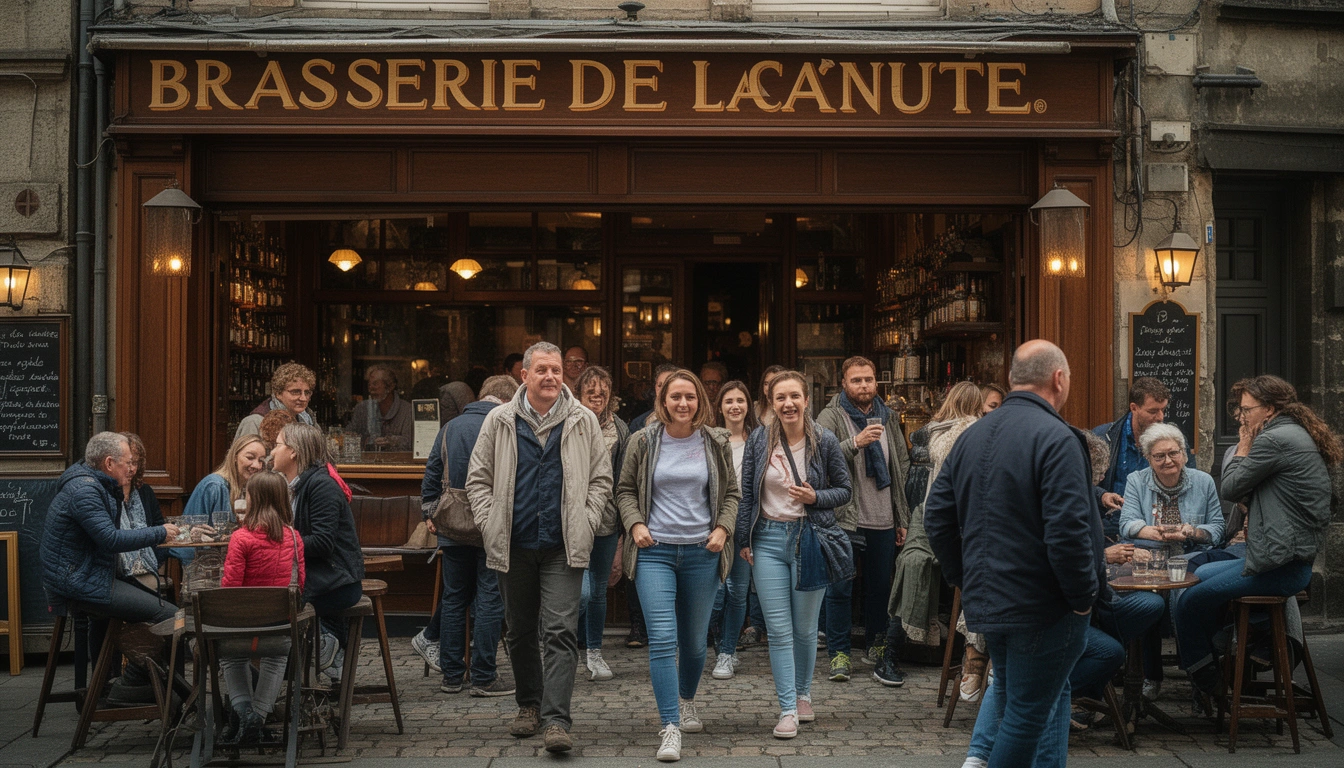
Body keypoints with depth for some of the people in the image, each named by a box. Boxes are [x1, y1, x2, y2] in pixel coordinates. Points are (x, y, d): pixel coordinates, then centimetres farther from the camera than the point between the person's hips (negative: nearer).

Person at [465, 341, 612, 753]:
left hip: (563, 547, -2)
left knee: (561, 631, -10)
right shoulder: (499, 421, 5)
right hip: (514, 545, 2)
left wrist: (586, 524, -2)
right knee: (520, 631, 13)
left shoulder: (583, 421, 4)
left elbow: (601, 478, 9)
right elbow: (478, 478, 8)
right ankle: (529, 706, 29)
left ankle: (556, 720, -12)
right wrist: (490, 525, -3)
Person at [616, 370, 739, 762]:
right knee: (662, 638, -12)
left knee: (694, 640, 12)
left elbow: (731, 493, 12)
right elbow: (625, 490, 8)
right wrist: (635, 524, -8)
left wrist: (723, 528, -4)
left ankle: (686, 701, 40)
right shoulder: (643, 442, 1)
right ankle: (670, 729, -11)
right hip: (654, 552, -2)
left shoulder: (716, 443, 5)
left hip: (702, 553, 2)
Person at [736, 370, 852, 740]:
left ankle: (803, 694, 30)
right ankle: (788, 709, 3)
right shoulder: (759, 440, 0)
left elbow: (845, 490, 5)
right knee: (779, 630, -1)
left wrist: (815, 497, -14)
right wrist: (744, 540, 4)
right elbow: (746, 493, 6)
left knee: (805, 627, 9)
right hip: (769, 540, 1)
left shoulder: (824, 441, -4)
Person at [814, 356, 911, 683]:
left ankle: (877, 644, 28)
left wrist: (903, 518, 13)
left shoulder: (888, 418, 11)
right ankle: (839, 653, 9)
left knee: (880, 586, 13)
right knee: (840, 588, 0)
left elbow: (902, 466, 16)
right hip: (844, 520, -4)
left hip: (883, 521, 5)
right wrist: (855, 442, -31)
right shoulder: (831, 417, -5)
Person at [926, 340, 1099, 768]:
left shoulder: (972, 436, 8)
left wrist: (963, 578, 18)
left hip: (986, 600, 8)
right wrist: (1083, 596, -12)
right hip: (1042, 605, -7)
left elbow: (937, 516, 12)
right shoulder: (1055, 439, -16)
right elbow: (1067, 530, -23)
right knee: (1028, 713, 2)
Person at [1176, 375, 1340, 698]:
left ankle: (1206, 680, 8)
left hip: (1280, 567, -11)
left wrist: (1244, 446, -2)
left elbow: (1230, 488, -11)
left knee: (1189, 603, -8)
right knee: (1201, 575, 24)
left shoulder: (1275, 439, -17)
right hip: (1295, 559, 11)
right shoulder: (1296, 435, 16)